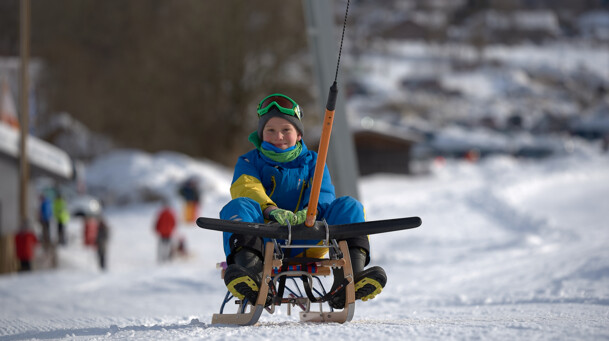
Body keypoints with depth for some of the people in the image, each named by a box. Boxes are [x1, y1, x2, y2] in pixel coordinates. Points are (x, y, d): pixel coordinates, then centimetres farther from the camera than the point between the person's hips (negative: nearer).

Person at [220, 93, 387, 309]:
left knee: (349, 206, -17)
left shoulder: (312, 162, 21)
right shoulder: (250, 162, 17)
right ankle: (250, 270, -58)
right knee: (238, 206, -30)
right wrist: (270, 210, -30)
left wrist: (308, 213, -25)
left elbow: (323, 196, 1)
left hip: (304, 245, 2)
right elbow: (245, 188, -7)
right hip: (263, 241, -2)